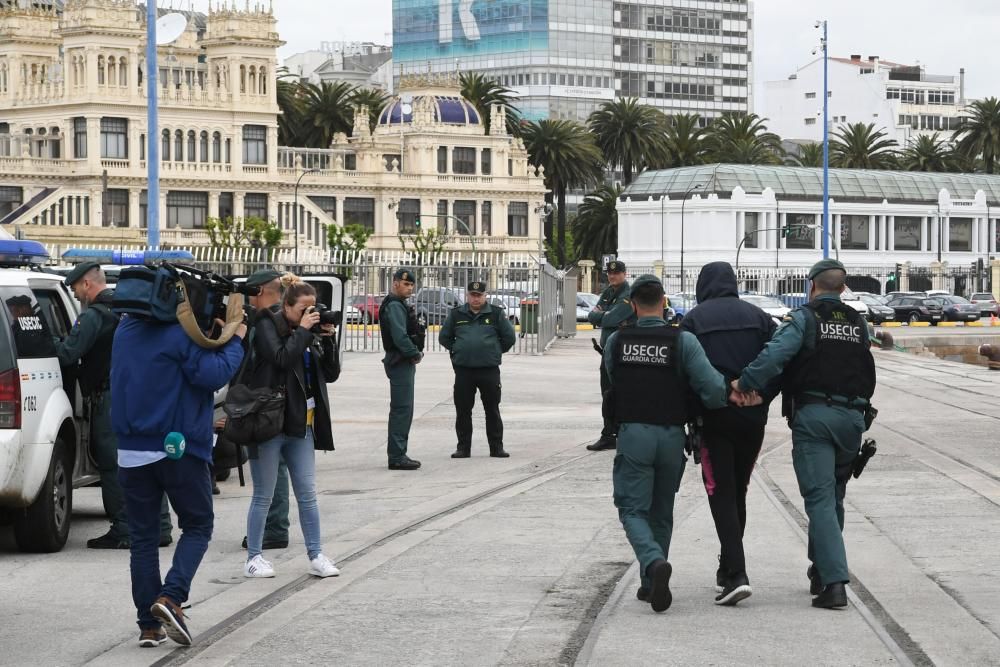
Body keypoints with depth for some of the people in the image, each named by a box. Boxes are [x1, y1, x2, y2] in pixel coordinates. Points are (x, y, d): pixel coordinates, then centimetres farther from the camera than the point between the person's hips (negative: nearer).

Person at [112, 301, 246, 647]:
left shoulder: (125, 330, 10)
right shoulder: (181, 333, -14)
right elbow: (213, 375, -22)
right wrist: (235, 340, -7)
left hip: (132, 450, 5)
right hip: (178, 449, -5)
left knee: (142, 536, 9)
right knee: (197, 527, 10)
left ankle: (149, 625, 7)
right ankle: (171, 596, -11)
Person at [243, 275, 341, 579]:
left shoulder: (310, 333, 11)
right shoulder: (267, 326, -5)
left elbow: (331, 373, 8)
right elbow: (282, 358, -21)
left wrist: (327, 339, -3)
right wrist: (302, 330, -13)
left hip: (300, 424, 5)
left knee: (307, 494, 5)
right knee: (263, 496, 2)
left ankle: (316, 556, 10)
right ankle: (253, 558, 10)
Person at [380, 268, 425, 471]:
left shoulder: (400, 305, 19)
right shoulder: (394, 306, -14)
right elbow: (400, 336, -23)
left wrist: (416, 353, 7)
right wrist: (415, 354, -13)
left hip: (404, 362, 11)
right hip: (400, 362, -11)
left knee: (402, 409, 14)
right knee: (402, 409, -11)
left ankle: (398, 455, 19)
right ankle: (397, 457, -12)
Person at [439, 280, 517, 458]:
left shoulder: (497, 314, 4)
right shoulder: (456, 315, 8)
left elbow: (509, 337, 9)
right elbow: (444, 337, 17)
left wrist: (495, 351, 9)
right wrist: (457, 351, 13)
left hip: (489, 370, -1)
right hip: (463, 370, 1)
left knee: (492, 410, 3)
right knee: (463, 411, 4)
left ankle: (496, 447, 9)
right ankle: (463, 447, 11)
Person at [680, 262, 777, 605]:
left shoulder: (693, 320, -1)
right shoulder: (758, 317, 8)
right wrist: (762, 399, 8)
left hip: (714, 419, -4)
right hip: (753, 418, 4)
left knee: (722, 495, -3)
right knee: (738, 493, 17)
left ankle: (736, 574, -17)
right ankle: (728, 570, 24)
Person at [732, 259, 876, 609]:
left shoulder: (804, 318, -4)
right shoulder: (858, 324, 15)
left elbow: (776, 353, -19)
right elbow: (866, 373, 10)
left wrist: (745, 383, -16)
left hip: (813, 414, -5)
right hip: (852, 415, 5)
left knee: (820, 499, -7)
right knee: (834, 497, 19)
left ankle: (834, 581, -17)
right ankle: (821, 570, 28)